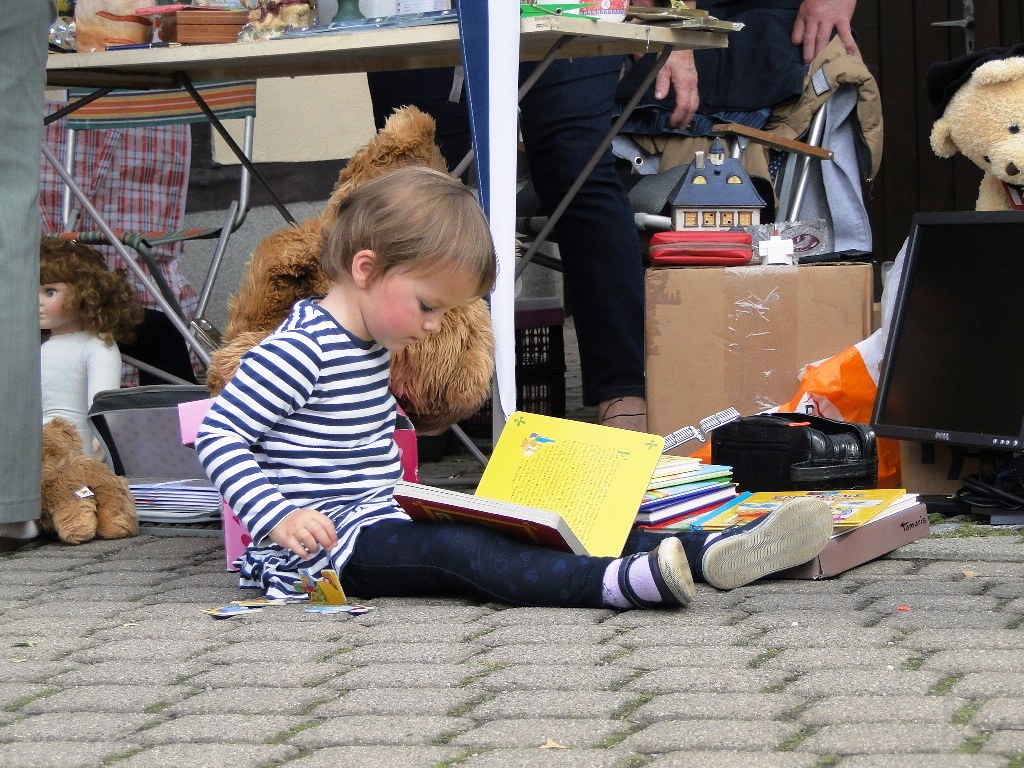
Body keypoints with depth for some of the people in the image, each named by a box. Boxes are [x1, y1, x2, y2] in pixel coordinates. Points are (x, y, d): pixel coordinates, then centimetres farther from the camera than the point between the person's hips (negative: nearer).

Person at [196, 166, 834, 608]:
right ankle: (625, 582, -57)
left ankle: (711, 556, -21)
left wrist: (401, 503, 15)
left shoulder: (368, 344, 16)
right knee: (458, 548, -34)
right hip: (327, 542, -10)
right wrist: (279, 519, -25)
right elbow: (219, 435, -16)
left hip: (381, 519, 10)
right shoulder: (298, 350, -13)